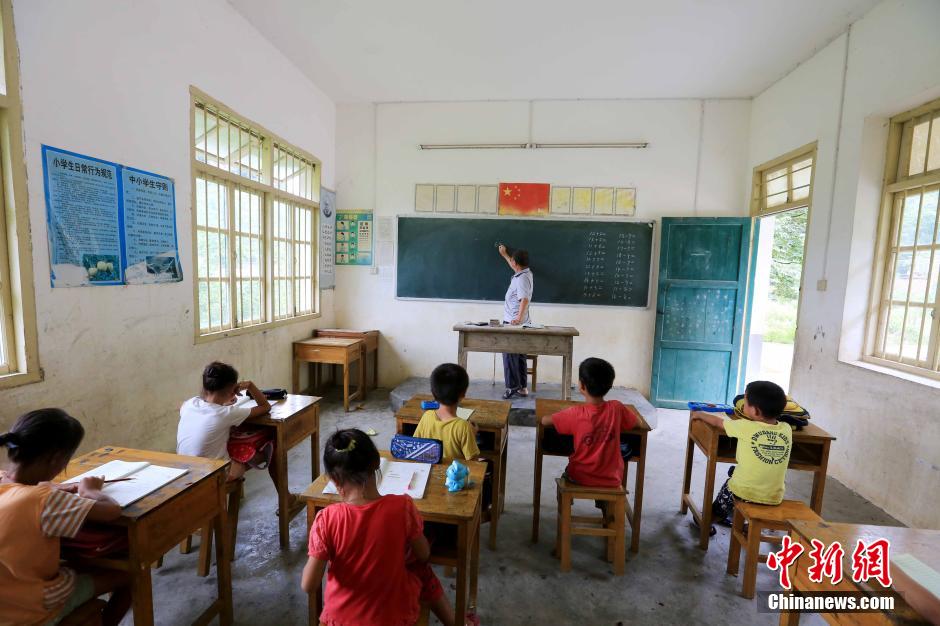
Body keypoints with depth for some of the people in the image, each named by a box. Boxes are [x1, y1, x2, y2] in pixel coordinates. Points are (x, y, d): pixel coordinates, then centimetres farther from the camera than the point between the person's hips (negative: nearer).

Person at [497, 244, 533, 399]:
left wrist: (518, 318, -40)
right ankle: (522, 387, 18)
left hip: (513, 322, -10)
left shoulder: (522, 278, -18)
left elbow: (524, 299, -30)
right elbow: (515, 267, 35)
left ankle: (513, 387, 0)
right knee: (519, 355, 12)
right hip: (517, 322, 10)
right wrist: (504, 255, 44)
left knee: (510, 354, -4)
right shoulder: (525, 273, 11)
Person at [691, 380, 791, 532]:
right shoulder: (787, 429, -7)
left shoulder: (745, 427, -17)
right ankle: (724, 516, 44)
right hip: (774, 498, 4)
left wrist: (699, 414, 17)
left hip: (744, 494, -4)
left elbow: (718, 421, -1)